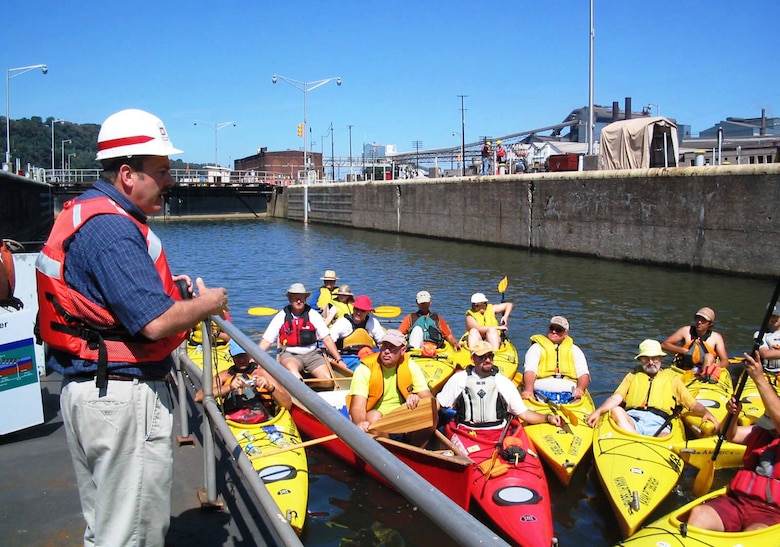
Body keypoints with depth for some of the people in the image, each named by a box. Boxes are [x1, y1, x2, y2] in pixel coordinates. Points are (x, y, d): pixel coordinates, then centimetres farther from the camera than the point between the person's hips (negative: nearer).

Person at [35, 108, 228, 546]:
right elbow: (155, 322, -27)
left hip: (84, 390, 11)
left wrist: (168, 285, 11)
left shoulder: (83, 211, 12)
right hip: (126, 397, -11)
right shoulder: (113, 228, -21)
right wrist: (211, 301, -9)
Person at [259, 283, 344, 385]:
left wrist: (339, 359, -1)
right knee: (290, 367, -38)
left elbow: (327, 339, 4)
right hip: (289, 355, -2)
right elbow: (266, 341, 1)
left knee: (328, 382, -20)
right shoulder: (281, 317, 2)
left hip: (312, 354, 2)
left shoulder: (313, 315, 3)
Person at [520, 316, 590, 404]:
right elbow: (530, 371, -2)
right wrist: (529, 390, -22)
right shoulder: (537, 348, 13)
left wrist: (580, 388, -12)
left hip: (569, 395, 2)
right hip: (541, 393, -2)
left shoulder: (574, 350, 22)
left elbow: (584, 374, 12)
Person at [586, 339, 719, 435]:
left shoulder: (672, 377, 28)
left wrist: (705, 412, -2)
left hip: (658, 424, -1)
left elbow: (693, 404, 22)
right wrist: (598, 411, -5)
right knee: (616, 410, -34)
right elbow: (616, 398, 14)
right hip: (631, 420, 1)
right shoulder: (633, 376, 29)